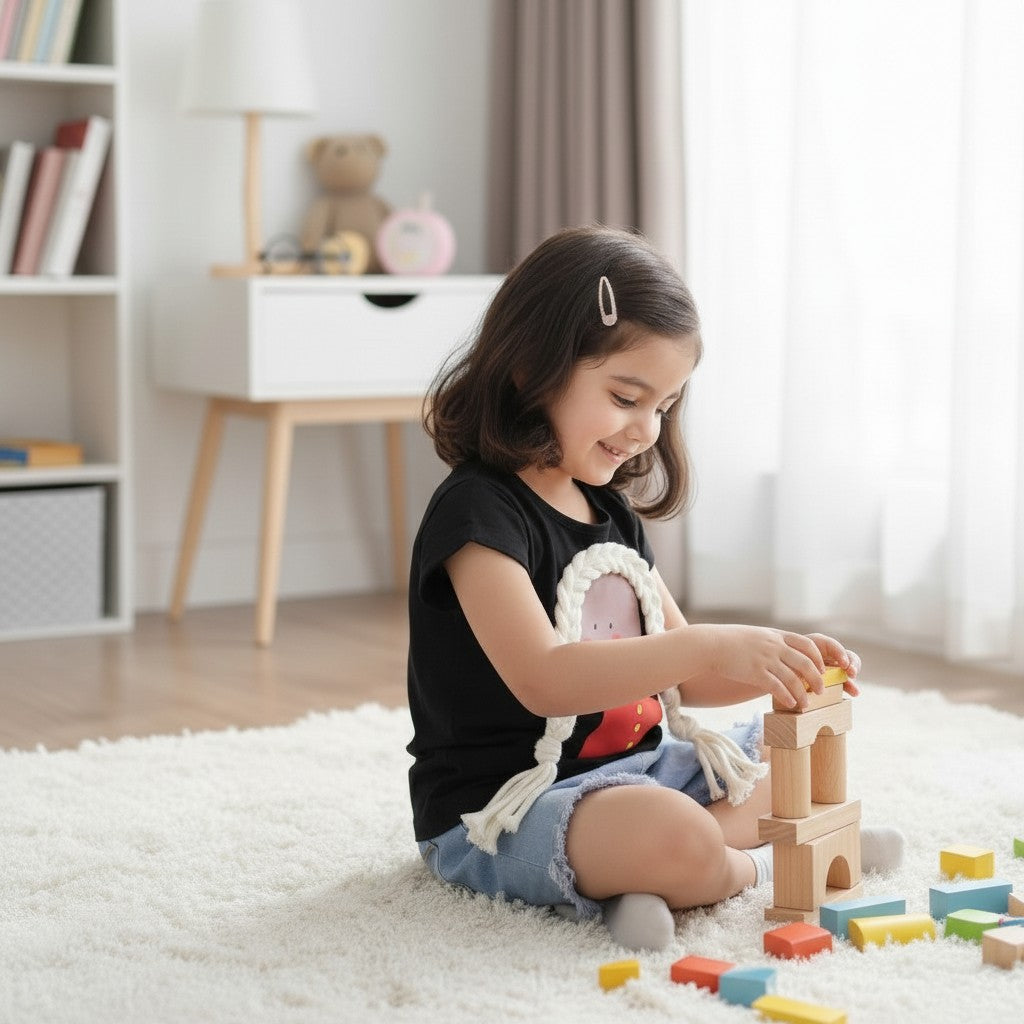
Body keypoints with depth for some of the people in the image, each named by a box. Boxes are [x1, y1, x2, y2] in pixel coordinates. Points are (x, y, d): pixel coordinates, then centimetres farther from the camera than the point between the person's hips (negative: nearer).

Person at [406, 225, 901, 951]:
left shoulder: (613, 514, 12)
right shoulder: (479, 513, -15)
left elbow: (683, 679, 14)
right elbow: (543, 680, -28)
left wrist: (781, 660, -6)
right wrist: (713, 646, -33)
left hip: (636, 766, 10)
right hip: (504, 805, -10)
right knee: (674, 837, -37)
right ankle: (757, 861, -4)